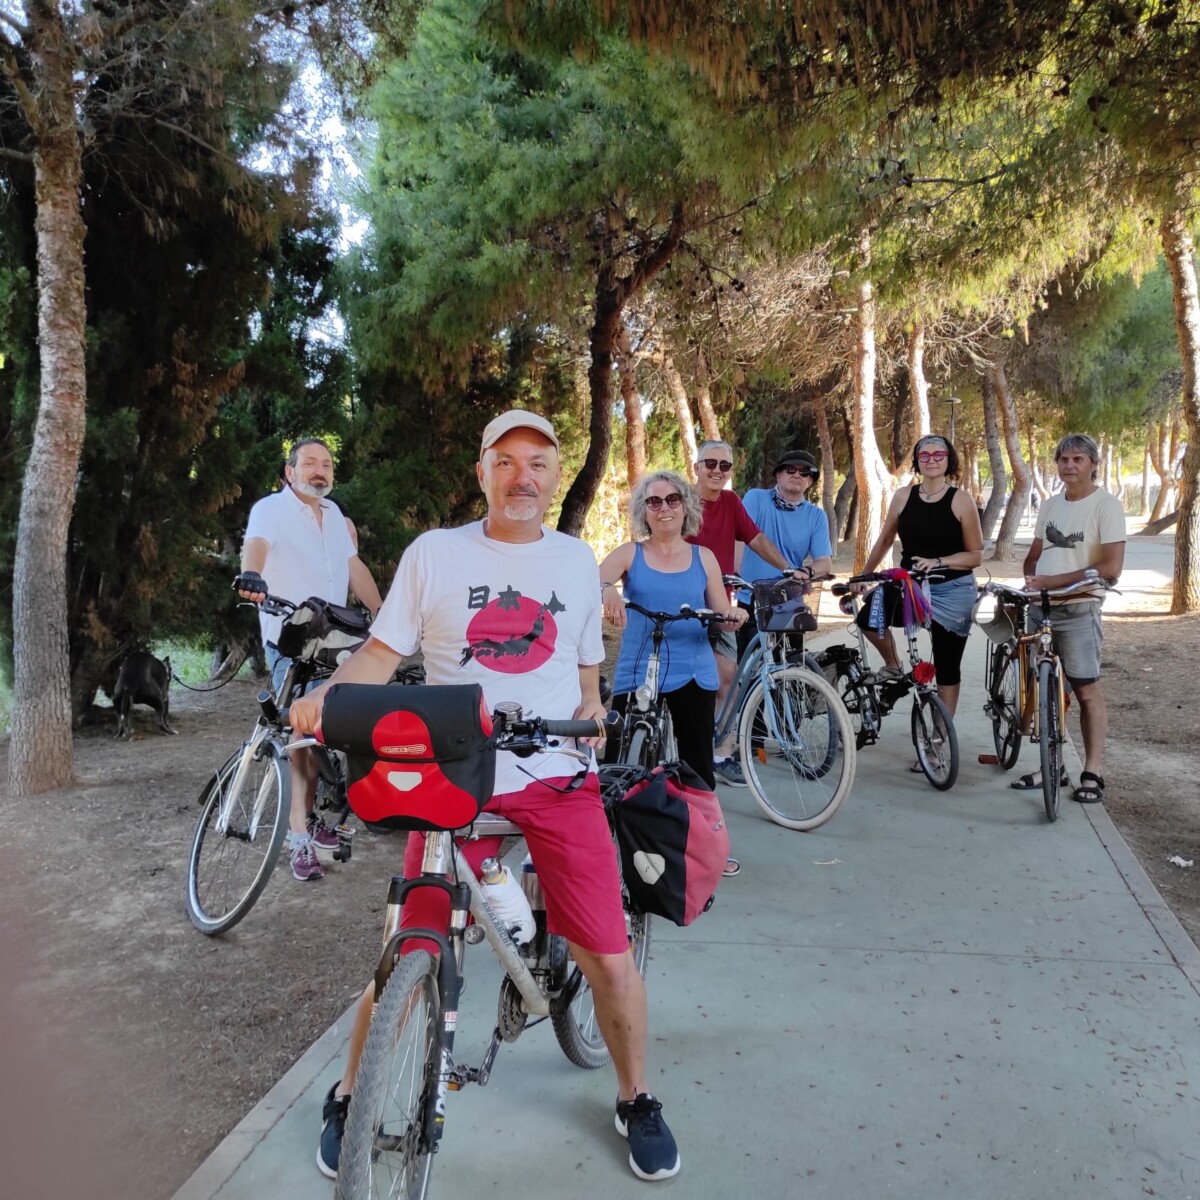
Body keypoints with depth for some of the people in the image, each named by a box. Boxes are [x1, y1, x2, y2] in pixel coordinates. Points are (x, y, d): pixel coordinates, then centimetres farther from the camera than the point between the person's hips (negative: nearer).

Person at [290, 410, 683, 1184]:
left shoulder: (577, 559, 11)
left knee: (610, 958, 1)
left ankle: (637, 1101, 28)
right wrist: (323, 695, -19)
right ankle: (351, 1099, 30)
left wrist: (591, 710, 0)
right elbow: (381, 654, -1)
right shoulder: (434, 553, 2)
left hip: (559, 781, 2)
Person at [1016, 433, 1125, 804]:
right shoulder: (1050, 504, 12)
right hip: (1039, 607, 6)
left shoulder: (1106, 505, -8)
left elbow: (1111, 568, -16)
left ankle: (1093, 772, 9)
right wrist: (1030, 584, -2)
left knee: (1086, 690, -1)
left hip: (1078, 610, -6)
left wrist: (1051, 581, -17)